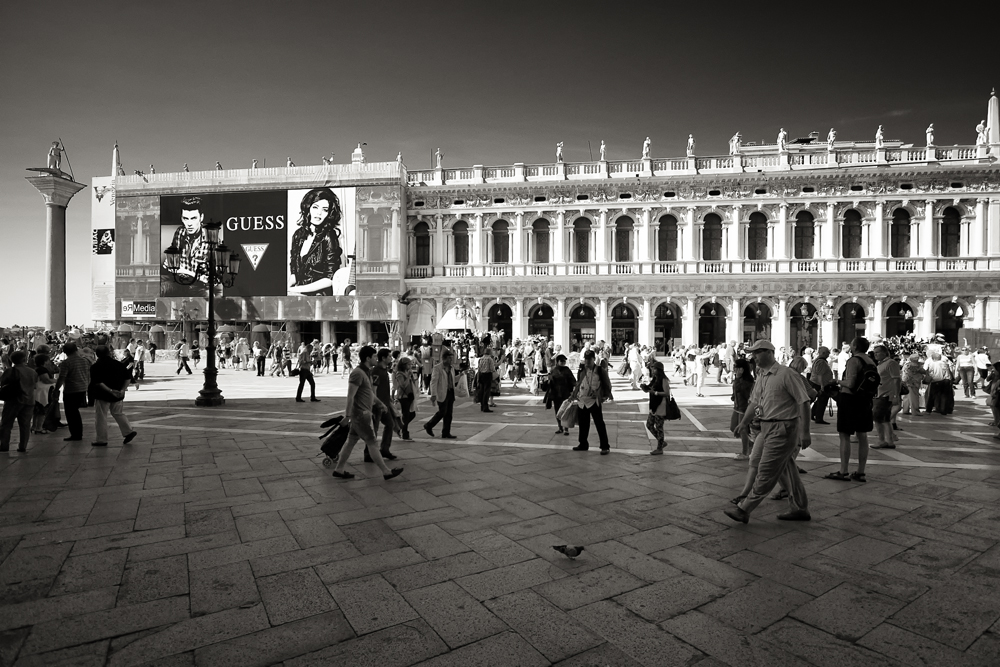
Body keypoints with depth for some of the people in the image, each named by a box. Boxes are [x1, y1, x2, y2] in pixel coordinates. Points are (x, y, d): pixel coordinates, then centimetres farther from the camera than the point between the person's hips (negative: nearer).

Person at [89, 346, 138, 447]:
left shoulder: (96, 366, -11)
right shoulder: (118, 364, 3)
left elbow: (97, 382, -21)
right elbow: (128, 377, 4)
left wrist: (110, 390, -23)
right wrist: (123, 389, 0)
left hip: (102, 396, -5)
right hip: (118, 396, 5)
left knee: (101, 418, 5)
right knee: (119, 414, 19)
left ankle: (102, 440, 10)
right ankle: (128, 432, 12)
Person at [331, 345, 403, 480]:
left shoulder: (366, 372, 13)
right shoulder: (358, 373, -19)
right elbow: (350, 396, -22)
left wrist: (380, 404, 24)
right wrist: (347, 416, -23)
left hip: (362, 413, 10)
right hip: (360, 414, -10)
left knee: (351, 441, 14)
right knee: (371, 443, -4)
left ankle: (339, 470, 22)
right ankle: (386, 472, 2)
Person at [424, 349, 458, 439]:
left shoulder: (451, 368, 14)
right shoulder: (437, 368, -7)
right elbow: (433, 381, -13)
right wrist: (433, 395, -19)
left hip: (450, 393, 7)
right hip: (442, 393, -7)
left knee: (449, 414, 6)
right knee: (442, 412, -6)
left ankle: (446, 433, 13)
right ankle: (428, 426, 14)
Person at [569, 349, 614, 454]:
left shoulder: (600, 370, -4)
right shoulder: (581, 371, 10)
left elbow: (607, 383, -2)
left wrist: (608, 394, -11)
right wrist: (573, 395, 20)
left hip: (594, 401, -5)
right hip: (582, 401, 5)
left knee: (599, 424, -3)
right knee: (583, 424, 14)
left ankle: (605, 447, 3)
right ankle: (583, 444, 28)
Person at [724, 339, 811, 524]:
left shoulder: (786, 374, -14)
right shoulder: (761, 376, 12)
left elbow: (803, 402, -16)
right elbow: (754, 402, 19)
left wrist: (805, 432, -18)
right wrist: (743, 423, 11)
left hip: (782, 429, -9)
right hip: (767, 428, 9)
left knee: (766, 473, -4)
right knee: (786, 470, 18)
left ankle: (743, 510, 0)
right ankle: (799, 509, 31)